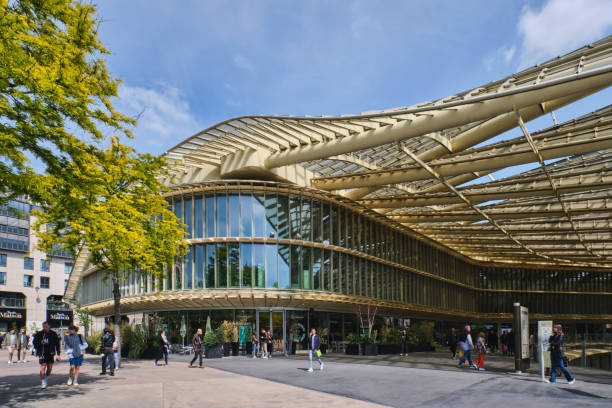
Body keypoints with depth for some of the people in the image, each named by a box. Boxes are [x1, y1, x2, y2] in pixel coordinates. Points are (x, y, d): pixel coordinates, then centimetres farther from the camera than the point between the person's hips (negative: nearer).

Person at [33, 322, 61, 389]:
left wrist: (58, 354, 2)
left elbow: (57, 344, 7)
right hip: (42, 354, -2)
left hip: (50, 354, 2)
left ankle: (46, 378, 34)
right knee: (43, 367, -9)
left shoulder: (53, 334, 2)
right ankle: (43, 383, 0)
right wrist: (40, 343, -17)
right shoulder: (39, 334, -2)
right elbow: (35, 342, 5)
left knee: (50, 368, 7)